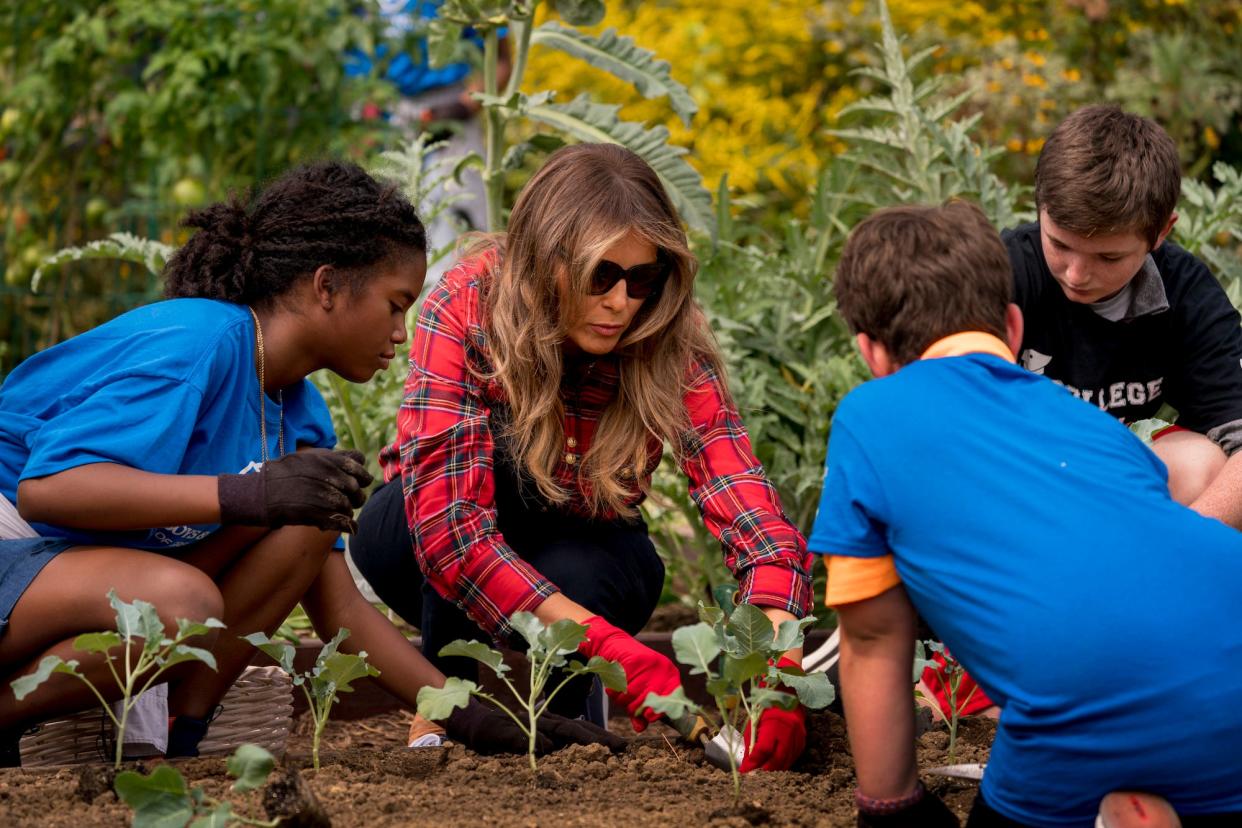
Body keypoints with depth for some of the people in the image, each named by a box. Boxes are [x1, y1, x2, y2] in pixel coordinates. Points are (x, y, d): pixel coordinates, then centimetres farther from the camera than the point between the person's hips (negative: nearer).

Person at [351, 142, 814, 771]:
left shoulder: (672, 352, -23)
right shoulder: (468, 306, -29)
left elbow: (756, 518, -34)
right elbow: (447, 523, -40)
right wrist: (614, 649, -49)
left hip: (580, 549, 1)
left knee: (580, 575, -34)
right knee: (484, 453, -33)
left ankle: (573, 708, -1)